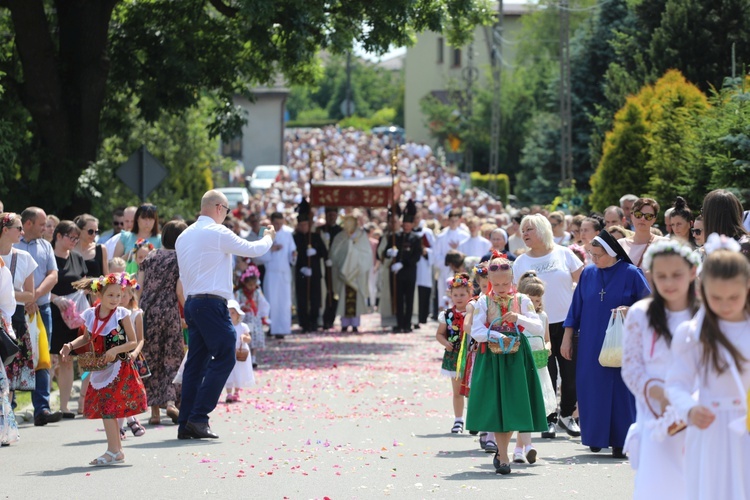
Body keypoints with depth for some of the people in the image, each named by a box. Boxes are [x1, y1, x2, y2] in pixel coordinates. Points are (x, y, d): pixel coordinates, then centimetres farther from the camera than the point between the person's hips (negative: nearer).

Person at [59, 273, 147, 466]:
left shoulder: (122, 314, -10)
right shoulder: (90, 315, 1)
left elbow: (133, 342, -7)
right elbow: (87, 338, 19)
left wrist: (116, 350, -23)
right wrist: (70, 345, 3)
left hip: (119, 368, -5)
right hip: (100, 370, 5)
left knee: (108, 408, -10)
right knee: (106, 409, 8)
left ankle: (113, 451, -6)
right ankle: (117, 450, 18)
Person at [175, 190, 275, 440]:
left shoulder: (184, 236, 16)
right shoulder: (217, 233, -9)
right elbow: (252, 250, -4)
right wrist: (268, 237, 16)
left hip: (192, 302, 9)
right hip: (212, 304, -9)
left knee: (196, 362, 8)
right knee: (224, 358, -5)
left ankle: (186, 424, 4)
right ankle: (198, 417, -13)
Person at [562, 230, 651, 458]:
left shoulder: (631, 274, -5)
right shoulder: (588, 274, 7)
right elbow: (576, 308, 12)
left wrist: (630, 310, -20)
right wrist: (567, 338, 10)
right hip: (590, 344, 3)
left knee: (620, 390, -3)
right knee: (592, 391, 3)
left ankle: (619, 441, 2)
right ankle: (596, 437, 15)